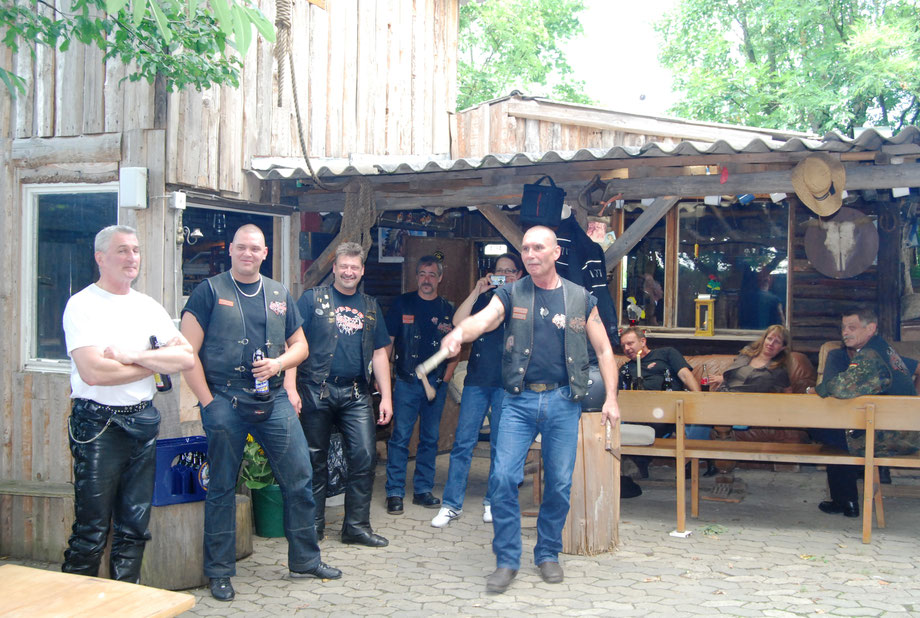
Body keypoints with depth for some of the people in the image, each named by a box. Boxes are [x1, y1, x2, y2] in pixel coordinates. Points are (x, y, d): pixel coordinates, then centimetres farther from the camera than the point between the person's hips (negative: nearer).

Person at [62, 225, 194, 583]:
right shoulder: (83, 305, -6)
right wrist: (155, 364, -7)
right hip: (98, 425, -6)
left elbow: (186, 357, 1)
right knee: (92, 531, -3)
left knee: (135, 526, 11)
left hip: (143, 422, 6)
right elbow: (93, 372, -19)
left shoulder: (148, 307, 12)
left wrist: (131, 356, -12)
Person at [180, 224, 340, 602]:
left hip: (273, 400, 4)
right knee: (222, 487, 4)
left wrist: (279, 363, -5)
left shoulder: (279, 295, 13)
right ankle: (219, 572, 16)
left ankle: (304, 560, 20)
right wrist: (208, 401, -11)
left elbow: (300, 345, 17)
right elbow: (188, 352, -6)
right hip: (224, 401, -4)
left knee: (300, 477, 4)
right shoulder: (210, 292, -1)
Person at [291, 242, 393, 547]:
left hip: (356, 394, 3)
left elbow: (379, 353, 16)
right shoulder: (312, 299, 3)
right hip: (316, 391, -3)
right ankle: (313, 525, 17)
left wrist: (386, 396, 10)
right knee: (315, 460, 5)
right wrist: (290, 388, -11)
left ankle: (357, 525, 7)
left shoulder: (370, 307, 15)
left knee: (364, 456, -4)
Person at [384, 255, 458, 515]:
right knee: (400, 437, -5)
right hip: (407, 381, -3)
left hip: (437, 383, 3)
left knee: (430, 438, 8)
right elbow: (387, 342, 3)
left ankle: (423, 490, 17)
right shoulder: (402, 304, 3)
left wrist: (446, 377, 4)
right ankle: (395, 493, 1)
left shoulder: (448, 310, 9)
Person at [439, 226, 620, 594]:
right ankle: (507, 560, 6)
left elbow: (603, 350, 10)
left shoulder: (581, 299, 6)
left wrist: (611, 398, 1)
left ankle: (548, 554, 24)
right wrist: (458, 333, -40)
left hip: (563, 401, 1)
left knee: (560, 483, 5)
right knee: (503, 477, -8)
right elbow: (481, 320, -17)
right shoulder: (511, 296, 3)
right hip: (519, 401, 0)